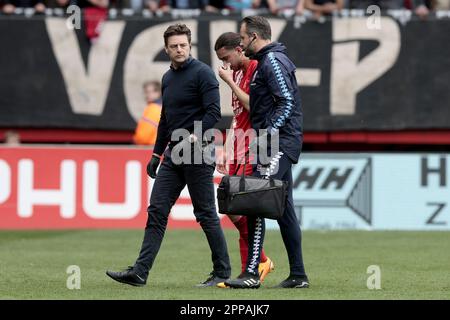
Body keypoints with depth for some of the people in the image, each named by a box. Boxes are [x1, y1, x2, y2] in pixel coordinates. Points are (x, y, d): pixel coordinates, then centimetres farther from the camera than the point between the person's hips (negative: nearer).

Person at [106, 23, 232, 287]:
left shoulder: (202, 73, -8)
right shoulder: (168, 78, 16)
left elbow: (213, 112, -16)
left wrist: (194, 137, -25)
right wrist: (157, 154, 21)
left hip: (198, 154, -8)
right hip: (173, 155, 8)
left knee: (206, 213, -2)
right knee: (157, 211, 1)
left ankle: (222, 272, 8)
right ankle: (140, 272, -1)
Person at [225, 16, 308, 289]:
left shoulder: (273, 61, -11)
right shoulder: (268, 60, 21)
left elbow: (287, 102, -20)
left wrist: (267, 134, -22)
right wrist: (261, 137, 18)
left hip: (278, 144, -11)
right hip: (278, 145, 11)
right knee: (284, 209, 11)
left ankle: (252, 273, -19)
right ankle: (298, 275, 13)